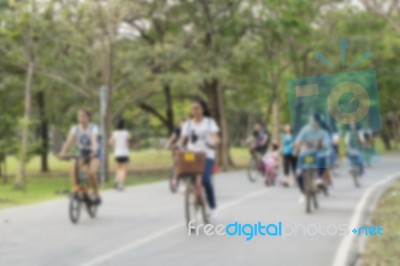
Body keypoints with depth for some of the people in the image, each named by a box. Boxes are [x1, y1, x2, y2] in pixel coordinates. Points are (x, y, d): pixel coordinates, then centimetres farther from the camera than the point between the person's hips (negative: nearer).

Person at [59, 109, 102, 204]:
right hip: (82, 153, 3)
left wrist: (94, 151, -54)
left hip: (94, 154, -3)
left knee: (91, 173, -28)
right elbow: (69, 141, -22)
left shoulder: (93, 128, -17)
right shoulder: (75, 128, -10)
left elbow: (94, 140, -34)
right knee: (73, 170, -27)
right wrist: (63, 152, -41)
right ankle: (75, 190, -20)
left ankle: (96, 195, -8)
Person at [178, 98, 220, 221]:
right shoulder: (187, 124, 14)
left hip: (207, 155, -3)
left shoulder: (210, 122, 6)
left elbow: (215, 137, -8)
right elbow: (183, 139, 6)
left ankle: (213, 207, -9)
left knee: (205, 179, -22)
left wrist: (213, 143, -31)